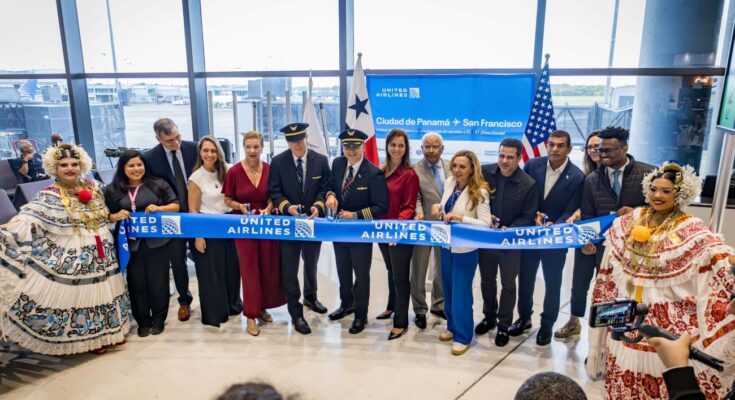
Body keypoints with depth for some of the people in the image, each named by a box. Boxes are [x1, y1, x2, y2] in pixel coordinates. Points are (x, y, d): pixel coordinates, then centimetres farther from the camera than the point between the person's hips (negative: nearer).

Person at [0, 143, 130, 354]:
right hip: (71, 257, -5)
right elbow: (27, 219, -23)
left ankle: (108, 331, 31)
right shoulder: (49, 196, -11)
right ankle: (89, 338, 20)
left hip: (101, 251, 5)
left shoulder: (93, 187, 5)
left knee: (102, 290, 14)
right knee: (76, 294, 3)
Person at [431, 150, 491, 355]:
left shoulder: (480, 192, -19)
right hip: (446, 245, 6)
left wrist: (460, 217, -30)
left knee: (461, 292, 3)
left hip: (465, 249, -6)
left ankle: (463, 336, 19)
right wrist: (438, 208, -5)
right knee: (448, 289, 18)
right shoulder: (449, 183, -1)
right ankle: (452, 326, 37)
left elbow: (485, 223, -24)